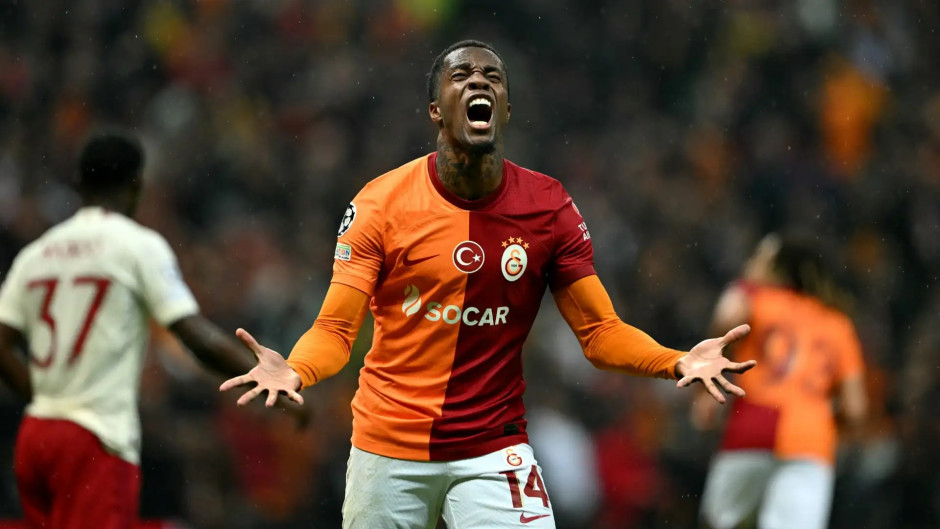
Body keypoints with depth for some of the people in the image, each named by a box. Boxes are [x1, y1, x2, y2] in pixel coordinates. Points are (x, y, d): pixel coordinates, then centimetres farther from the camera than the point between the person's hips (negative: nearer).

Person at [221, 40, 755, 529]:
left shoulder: (547, 206, -2)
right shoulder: (381, 203, -7)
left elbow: (600, 331, 0)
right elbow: (335, 329, -8)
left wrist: (678, 363, -18)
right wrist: (293, 371, -30)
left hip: (493, 450, 0)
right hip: (390, 452, 0)